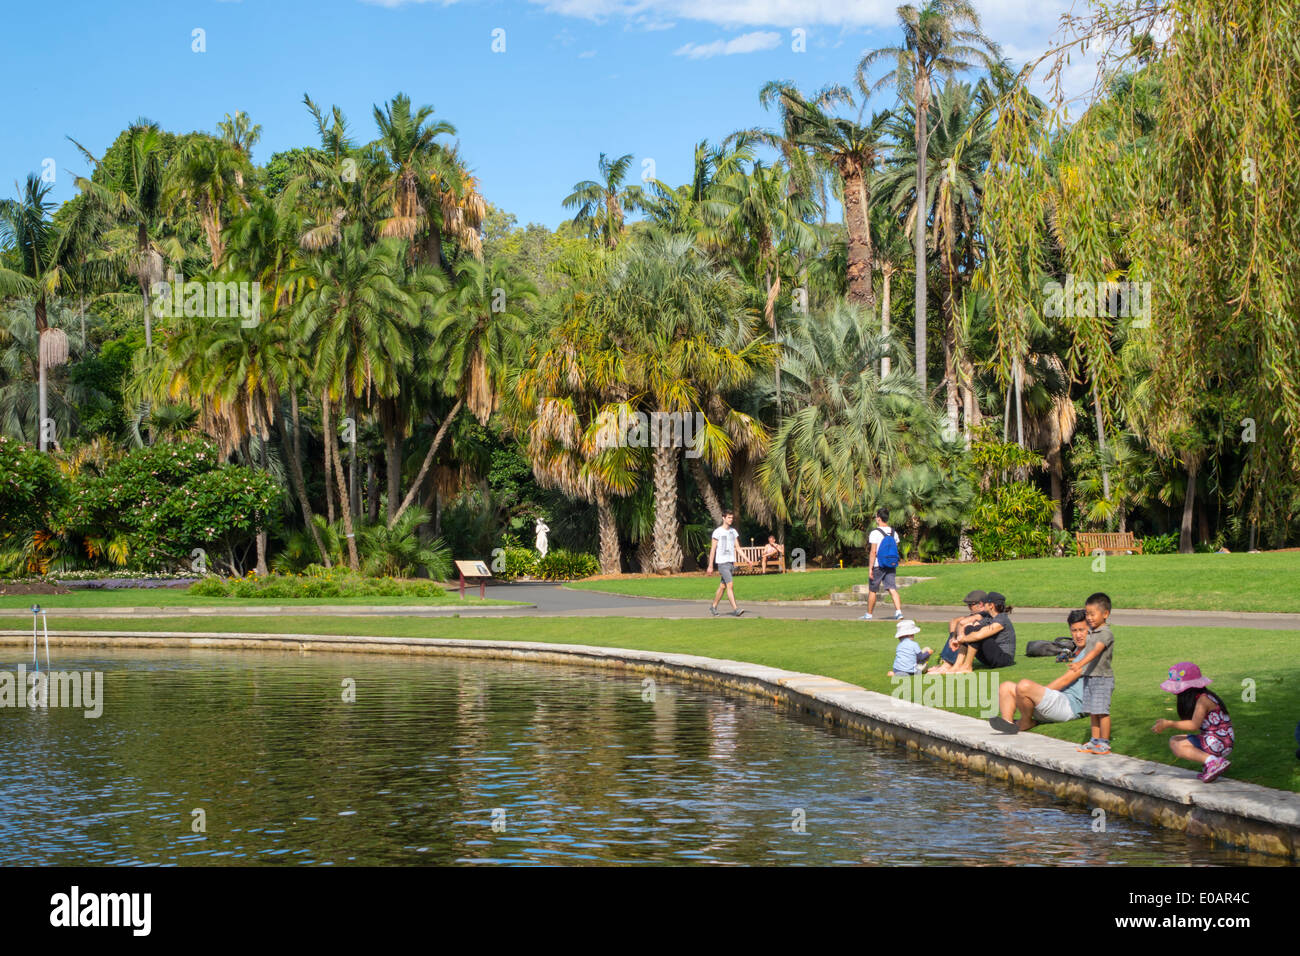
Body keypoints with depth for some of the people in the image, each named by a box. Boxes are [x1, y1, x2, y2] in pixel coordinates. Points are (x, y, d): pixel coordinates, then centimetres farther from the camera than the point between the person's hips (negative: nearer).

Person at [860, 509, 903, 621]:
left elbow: (873, 552, -15)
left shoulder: (875, 533, -11)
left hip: (878, 566, -5)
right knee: (892, 589, -3)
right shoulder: (893, 533, 8)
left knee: (873, 591, 8)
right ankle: (898, 611, -20)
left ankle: (868, 615, 19)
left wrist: (870, 568, -13)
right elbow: (896, 550, 13)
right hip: (891, 566, 5)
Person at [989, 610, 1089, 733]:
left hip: (1070, 706, -11)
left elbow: (1066, 680, -10)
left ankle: (1026, 722, -8)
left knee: (1024, 685, -34)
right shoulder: (1076, 651, 26)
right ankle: (1007, 722, -23)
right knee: (1006, 686, 3)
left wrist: (1040, 692, -6)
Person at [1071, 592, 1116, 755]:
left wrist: (1080, 663, -42)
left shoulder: (1106, 634, -15)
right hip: (1088, 678, 8)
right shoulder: (1090, 632, 12)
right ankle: (1095, 741, 17)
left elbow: (1096, 651, -31)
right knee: (1092, 711, 10)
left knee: (1101, 711, -7)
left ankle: (1104, 743, -1)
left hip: (1102, 678, -8)